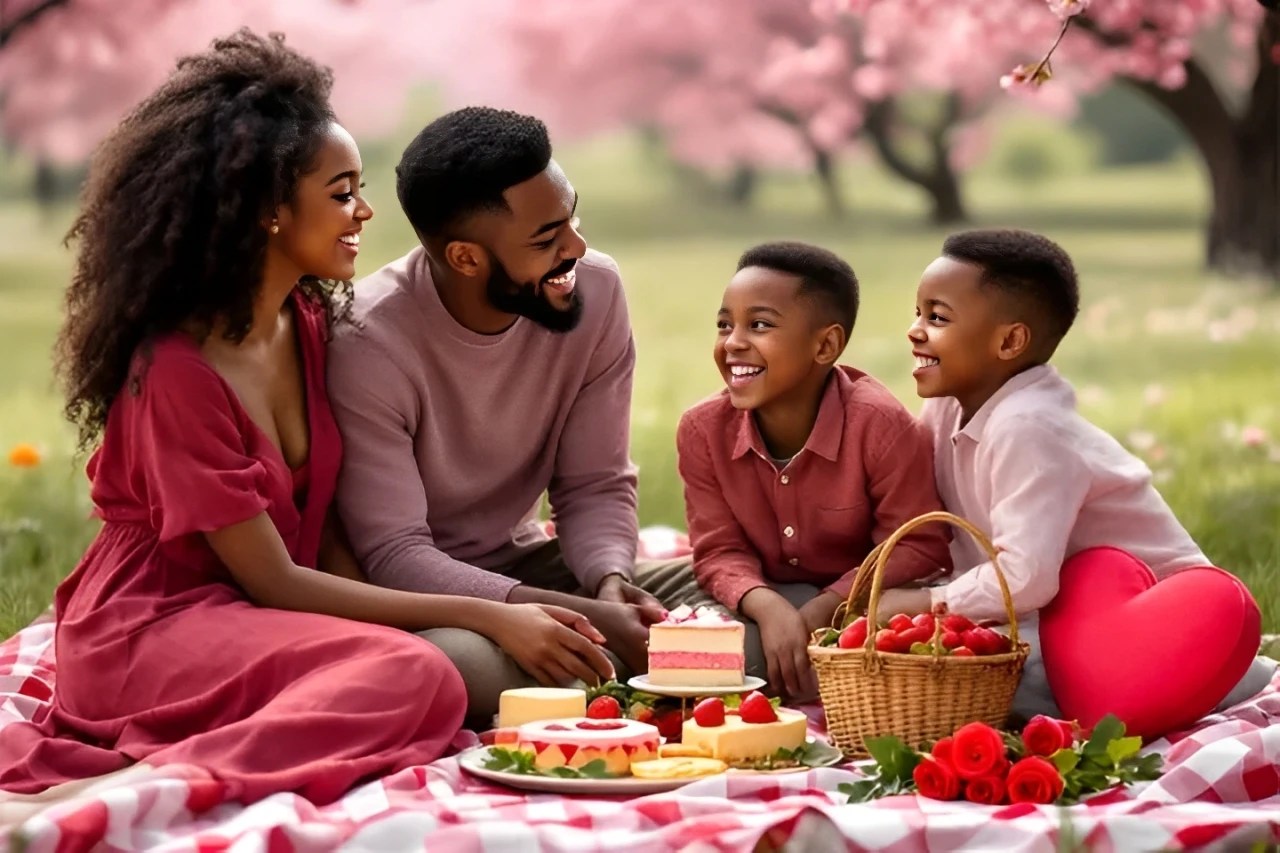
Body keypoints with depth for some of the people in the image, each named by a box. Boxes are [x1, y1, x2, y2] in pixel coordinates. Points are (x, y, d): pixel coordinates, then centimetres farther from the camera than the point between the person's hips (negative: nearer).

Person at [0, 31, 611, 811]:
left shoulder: (310, 323, 6)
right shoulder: (177, 369, -19)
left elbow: (325, 529, 7)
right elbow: (273, 581, -17)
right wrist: (485, 616, -17)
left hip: (251, 622, 8)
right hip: (151, 631, -8)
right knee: (414, 677, -29)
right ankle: (151, 782, -30)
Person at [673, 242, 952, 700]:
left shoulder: (881, 425, -23)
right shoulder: (703, 430, -12)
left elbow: (916, 548, -18)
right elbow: (720, 552, -9)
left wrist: (825, 608, -29)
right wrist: (768, 607, -31)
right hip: (769, 602, 2)